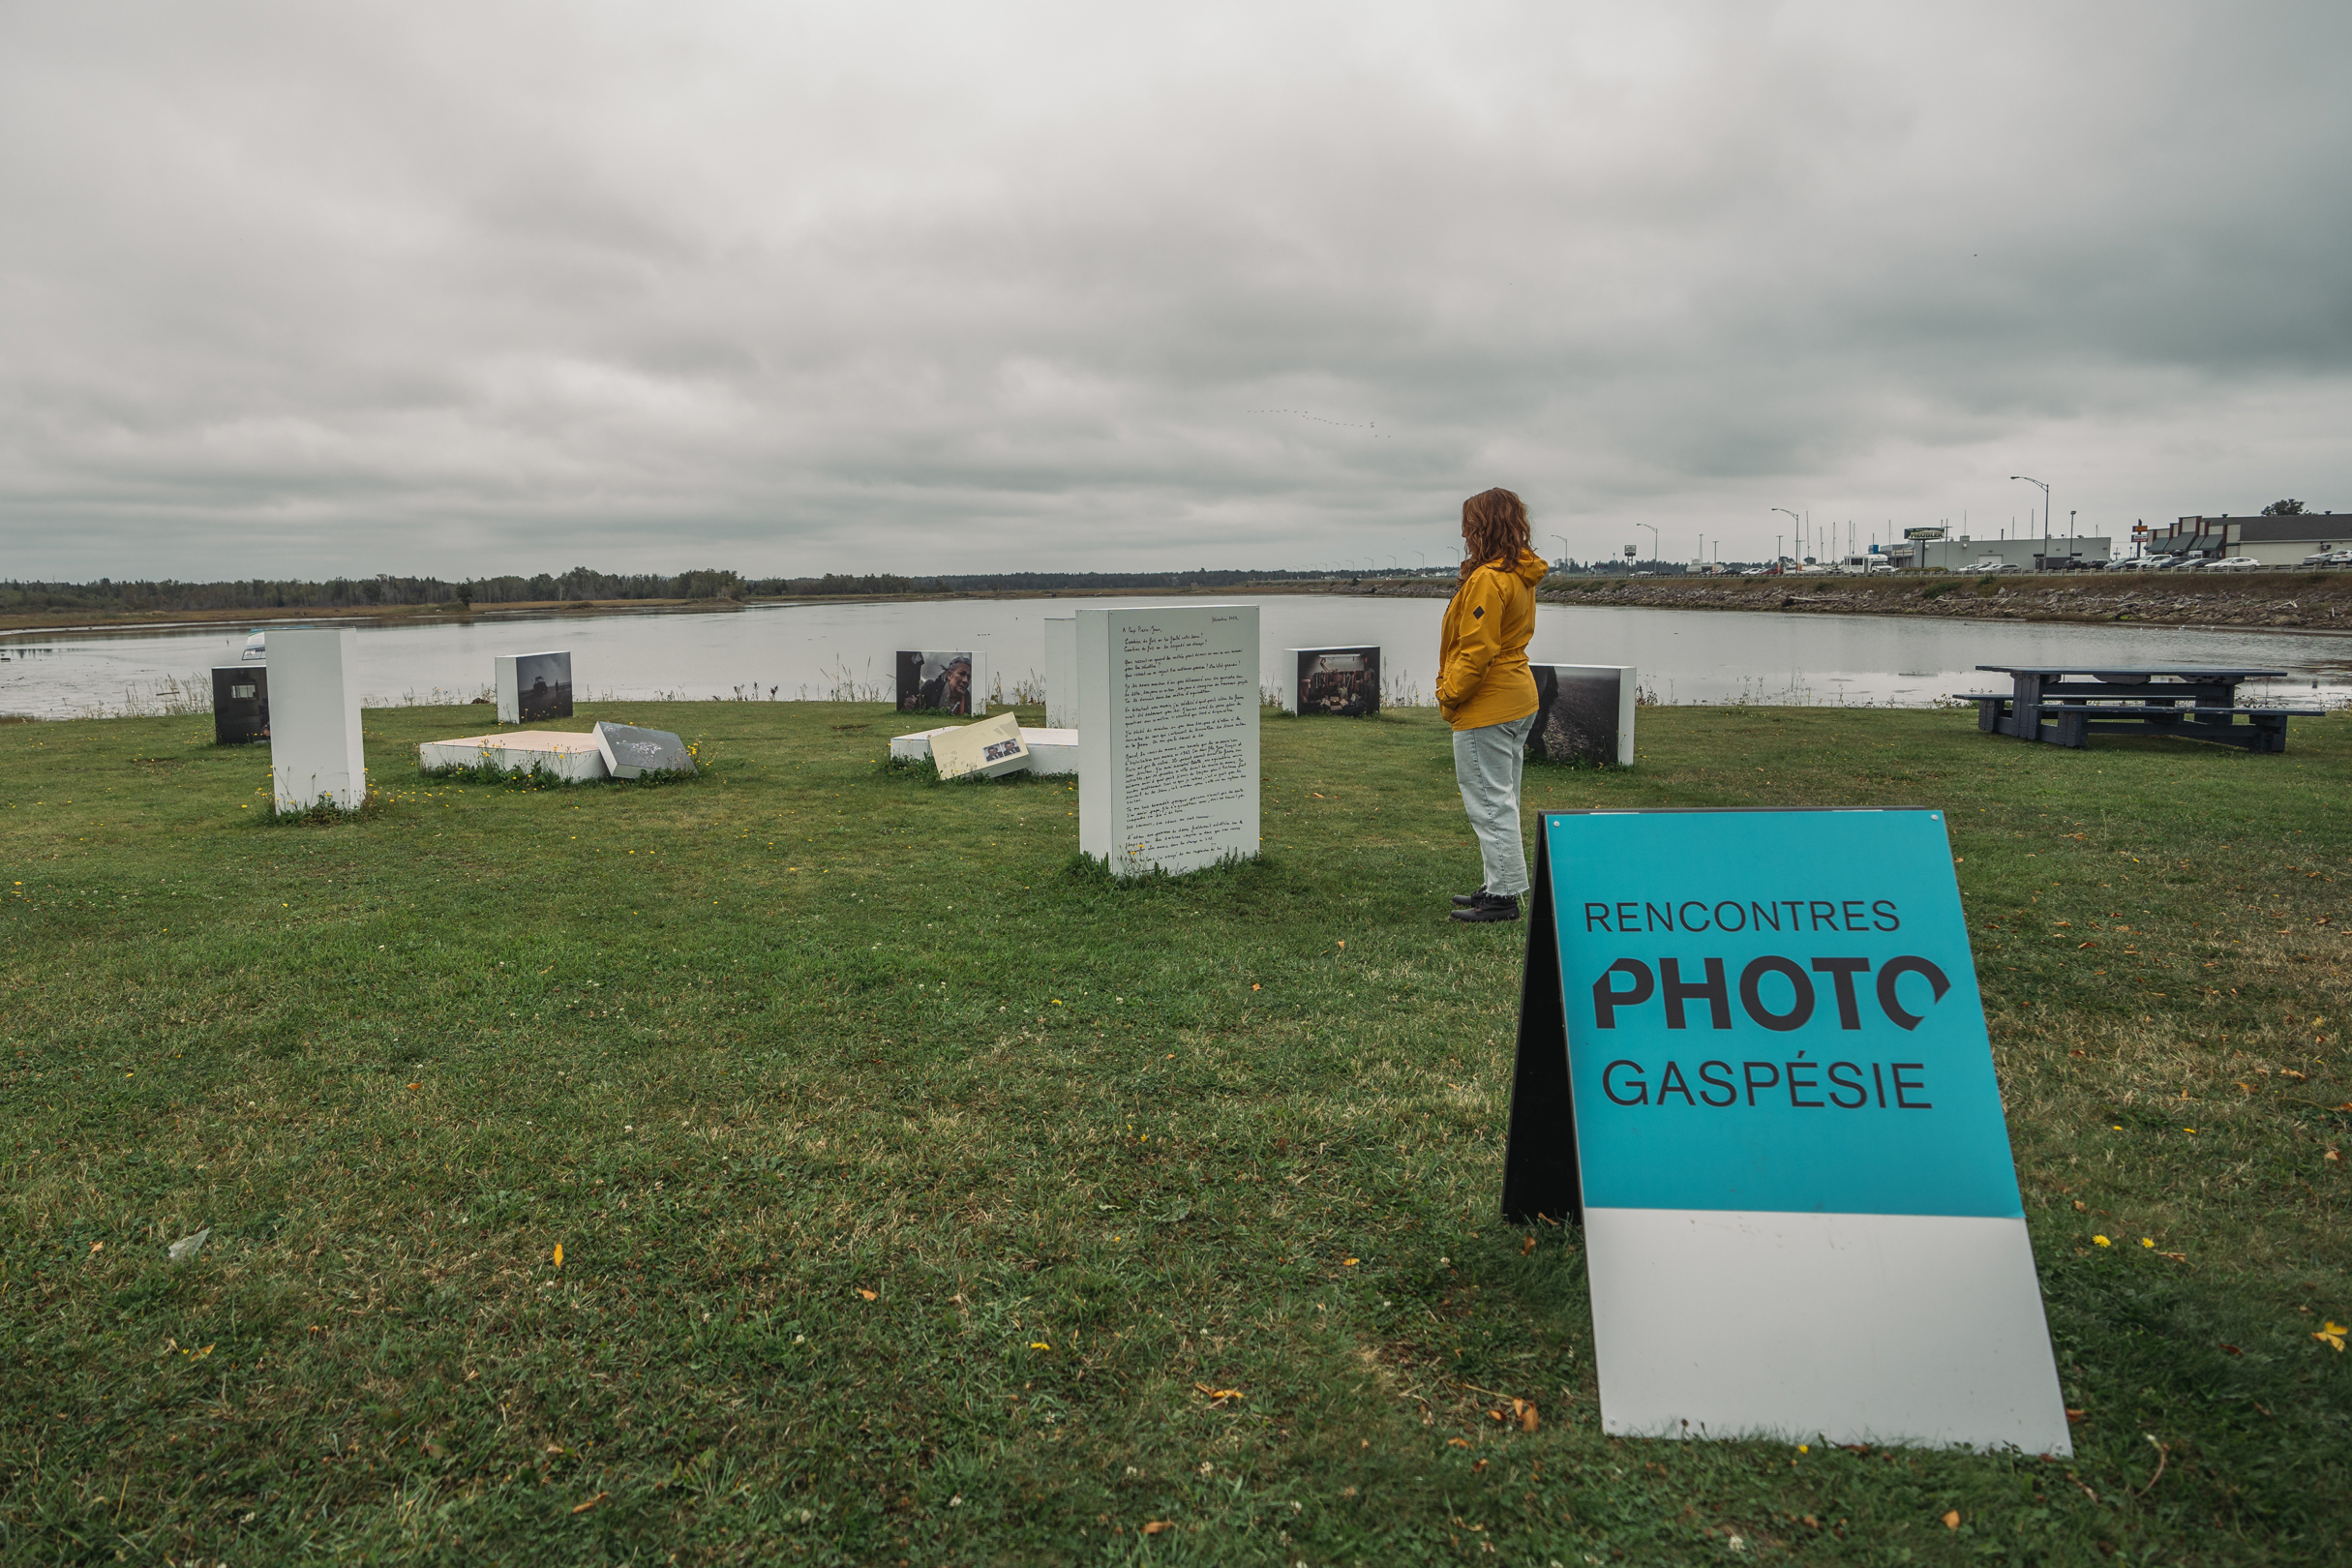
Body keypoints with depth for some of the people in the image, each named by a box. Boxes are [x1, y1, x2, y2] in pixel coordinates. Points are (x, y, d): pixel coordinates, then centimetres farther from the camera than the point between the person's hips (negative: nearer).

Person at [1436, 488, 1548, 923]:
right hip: (1518, 699, 10)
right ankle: (1501, 886, 26)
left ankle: (1503, 896, 1)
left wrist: (1449, 695, -12)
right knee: (1501, 800, 17)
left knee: (1490, 803, -4)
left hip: (1486, 708, -10)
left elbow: (1477, 650, -23)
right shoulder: (1520, 575, 12)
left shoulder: (1487, 579, -19)